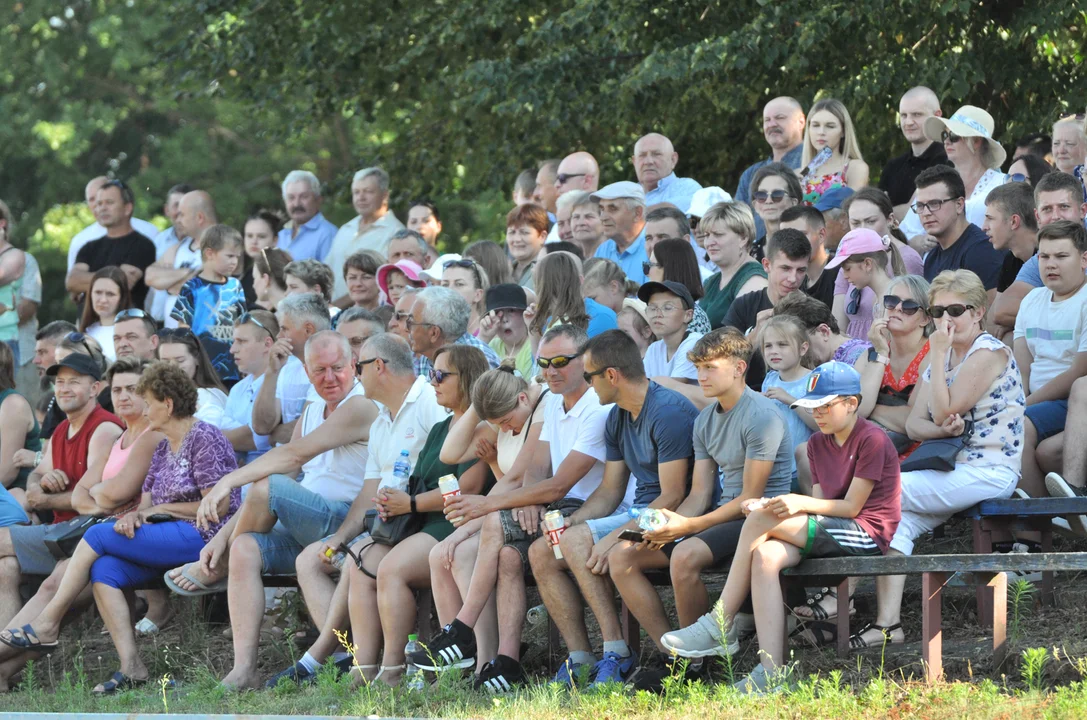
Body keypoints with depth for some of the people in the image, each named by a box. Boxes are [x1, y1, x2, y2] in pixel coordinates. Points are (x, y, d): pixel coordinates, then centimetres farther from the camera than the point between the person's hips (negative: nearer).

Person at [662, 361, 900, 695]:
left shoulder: (871, 441, -8)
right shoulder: (818, 444, 17)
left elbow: (851, 506, -11)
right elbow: (820, 504, 12)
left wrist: (800, 503, -21)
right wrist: (770, 506, -5)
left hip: (866, 535, -8)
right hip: (828, 533, 8)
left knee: (760, 521, -22)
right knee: (765, 555, -25)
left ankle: (718, 627, -17)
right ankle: (772, 672, -34)